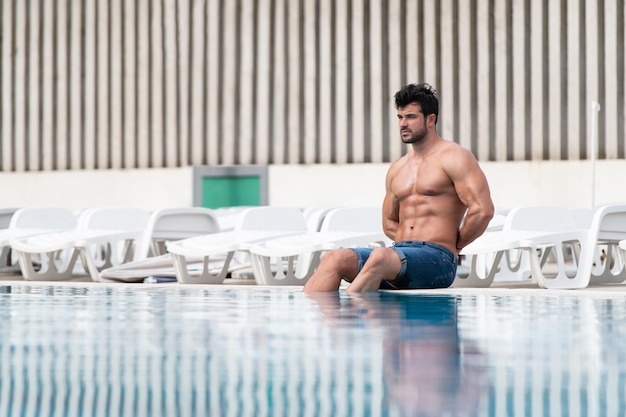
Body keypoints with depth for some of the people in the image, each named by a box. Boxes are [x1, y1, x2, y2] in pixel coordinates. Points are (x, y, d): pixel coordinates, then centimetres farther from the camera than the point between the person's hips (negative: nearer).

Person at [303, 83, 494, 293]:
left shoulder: (453, 158, -1)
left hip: (436, 259, -7)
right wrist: (406, 241, 12)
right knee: (334, 259, -16)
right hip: (401, 253, 7)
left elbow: (483, 210, -11)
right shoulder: (397, 169, 21)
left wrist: (455, 245, -2)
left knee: (380, 258, -36)